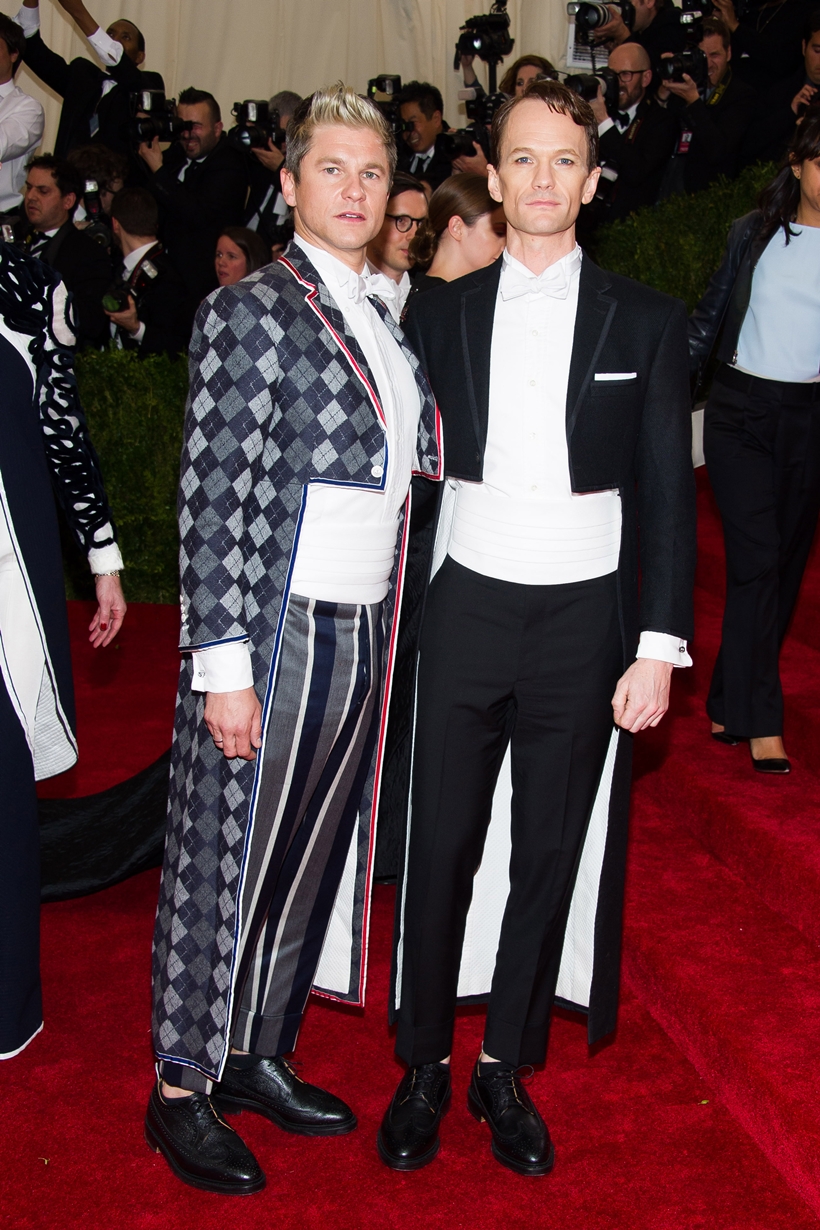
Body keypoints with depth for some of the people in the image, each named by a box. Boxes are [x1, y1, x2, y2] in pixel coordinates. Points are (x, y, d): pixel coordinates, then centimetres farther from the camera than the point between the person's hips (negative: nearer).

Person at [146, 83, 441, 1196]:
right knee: (232, 858, 4)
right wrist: (223, 663, -17)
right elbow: (215, 500, -14)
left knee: (313, 855, 15)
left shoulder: (384, 318, 14)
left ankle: (259, 1056, 33)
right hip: (274, 634, -7)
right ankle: (182, 1092, 21)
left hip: (363, 635, 7)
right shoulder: (251, 311, -9)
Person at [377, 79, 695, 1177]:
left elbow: (667, 498, 0)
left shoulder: (645, 321, 2)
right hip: (466, 608, 0)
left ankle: (506, 1070, 27)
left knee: (550, 853, 10)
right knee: (442, 846, 4)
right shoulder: (441, 313, 5)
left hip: (584, 619, 0)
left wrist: (658, 646, -6)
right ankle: (424, 1067, 23)